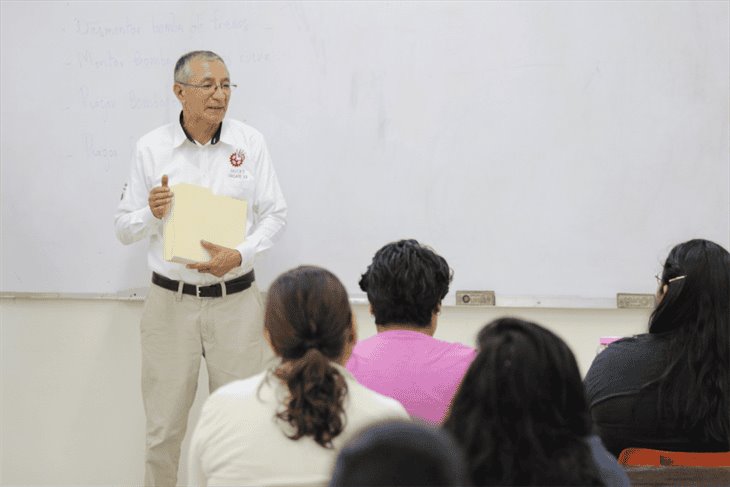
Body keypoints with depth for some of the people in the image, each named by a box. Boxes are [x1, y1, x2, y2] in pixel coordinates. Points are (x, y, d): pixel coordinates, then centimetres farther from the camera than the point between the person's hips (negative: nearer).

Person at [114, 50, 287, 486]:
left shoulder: (250, 142, 0)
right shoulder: (151, 148, 0)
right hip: (171, 300, 0)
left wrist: (241, 255, -13)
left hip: (236, 299, 0)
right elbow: (125, 229, 6)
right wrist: (152, 214, -16)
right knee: (165, 427, 5)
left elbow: (276, 213, 3)